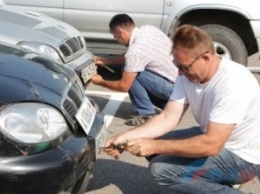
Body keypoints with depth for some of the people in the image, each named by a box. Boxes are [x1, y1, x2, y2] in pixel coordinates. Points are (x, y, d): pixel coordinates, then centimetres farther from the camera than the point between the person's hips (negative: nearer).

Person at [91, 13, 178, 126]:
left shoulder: (136, 51, -22)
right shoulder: (147, 29, 3)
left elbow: (123, 86, -14)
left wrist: (101, 82, 3)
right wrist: (107, 60, 19)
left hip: (174, 87, -9)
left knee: (133, 75, -11)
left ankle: (146, 115, -3)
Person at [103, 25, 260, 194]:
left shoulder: (233, 82, -31)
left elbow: (211, 145, -34)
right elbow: (168, 118, -6)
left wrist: (155, 146, -31)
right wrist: (127, 137, -19)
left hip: (243, 157, -8)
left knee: (161, 168, -18)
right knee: (152, 145, 4)